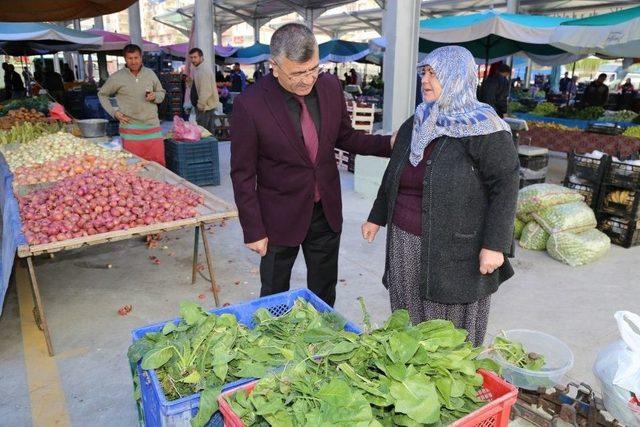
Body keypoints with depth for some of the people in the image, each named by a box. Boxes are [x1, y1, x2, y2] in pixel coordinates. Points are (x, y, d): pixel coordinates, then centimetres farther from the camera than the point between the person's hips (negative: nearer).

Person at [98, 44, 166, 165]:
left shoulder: (150, 74, 8)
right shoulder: (116, 77, 1)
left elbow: (161, 92, 19)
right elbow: (102, 94, 12)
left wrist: (155, 96, -4)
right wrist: (114, 112, 0)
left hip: (152, 125, 2)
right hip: (130, 129, -2)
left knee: (159, 163, 1)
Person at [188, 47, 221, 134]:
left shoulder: (204, 70, -19)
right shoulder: (196, 68, 11)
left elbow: (206, 91, -24)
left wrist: (200, 105, -19)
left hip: (206, 106, -9)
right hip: (201, 105, 9)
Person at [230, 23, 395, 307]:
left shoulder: (330, 86, -5)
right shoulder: (249, 104, -19)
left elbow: (345, 137, 10)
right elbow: (243, 174, -12)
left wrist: (390, 144, -4)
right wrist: (253, 230, -10)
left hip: (327, 211, 4)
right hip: (280, 217, -4)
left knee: (324, 295, 20)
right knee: (274, 297, 15)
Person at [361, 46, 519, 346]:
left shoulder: (484, 130, -10)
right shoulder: (414, 126, 12)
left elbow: (505, 187, -13)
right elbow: (394, 177, 20)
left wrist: (495, 245, -18)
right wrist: (377, 217, 22)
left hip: (456, 252, -6)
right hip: (405, 245, 6)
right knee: (408, 325, 15)